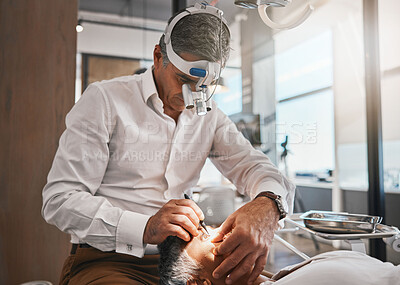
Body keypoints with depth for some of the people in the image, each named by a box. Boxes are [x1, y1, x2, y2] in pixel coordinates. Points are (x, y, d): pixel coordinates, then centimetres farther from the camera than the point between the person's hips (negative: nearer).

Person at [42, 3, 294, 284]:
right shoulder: (104, 100, -6)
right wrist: (144, 228, -28)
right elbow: (59, 200, -11)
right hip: (106, 260, -2)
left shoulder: (210, 116, 10)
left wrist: (267, 204, -26)